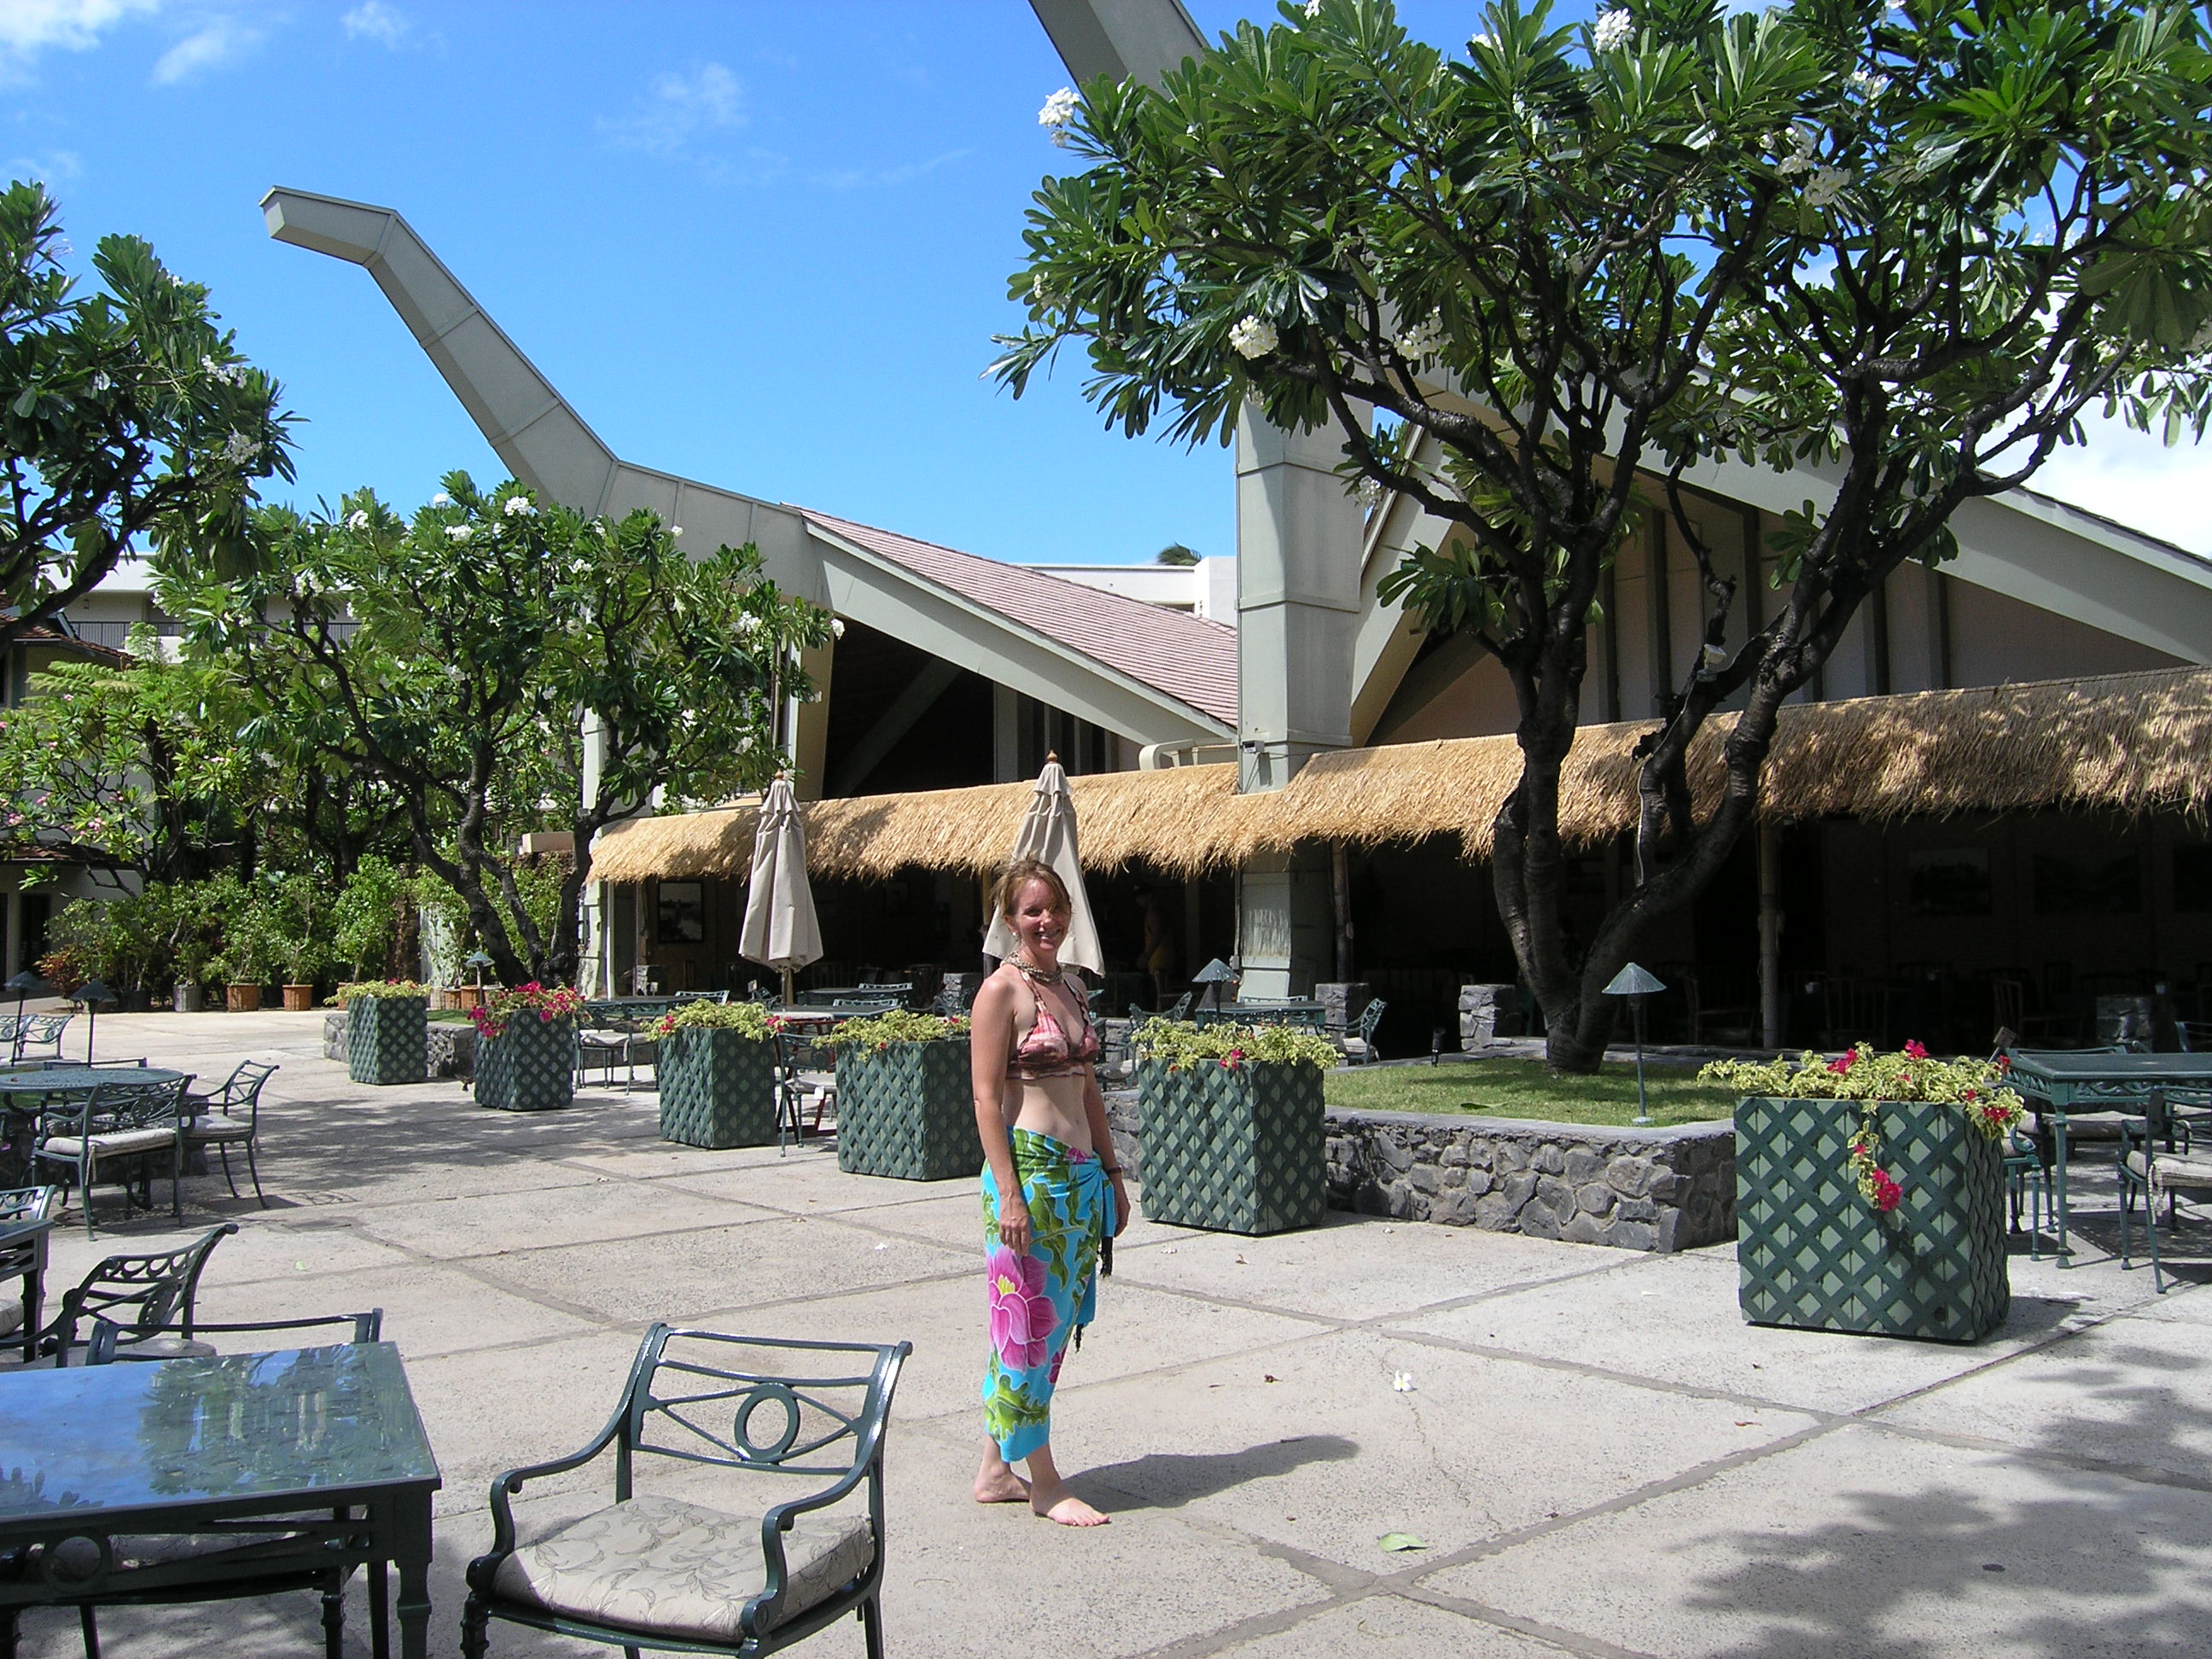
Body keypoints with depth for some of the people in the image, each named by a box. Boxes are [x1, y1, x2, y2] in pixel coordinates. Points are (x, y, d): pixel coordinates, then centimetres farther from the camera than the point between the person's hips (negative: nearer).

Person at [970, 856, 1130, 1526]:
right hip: (1028, 1168, -8)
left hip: (1080, 1173, 8)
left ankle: (996, 1470, 24)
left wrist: (1112, 1172, 17)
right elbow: (986, 1097, -13)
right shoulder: (1002, 990, -9)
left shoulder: (1071, 985, 14)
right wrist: (1009, 1193, -18)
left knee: (1056, 1321, 12)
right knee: (1029, 1322, 1)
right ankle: (1045, 1484, 13)